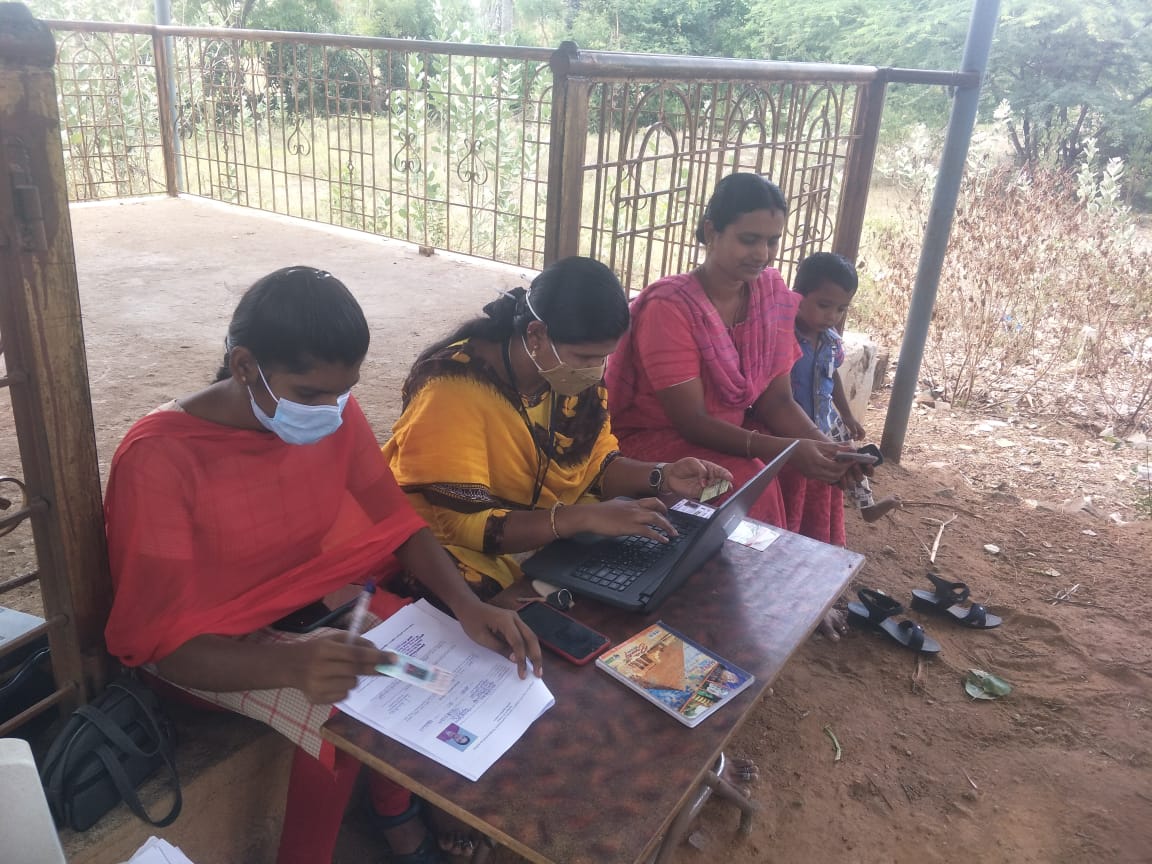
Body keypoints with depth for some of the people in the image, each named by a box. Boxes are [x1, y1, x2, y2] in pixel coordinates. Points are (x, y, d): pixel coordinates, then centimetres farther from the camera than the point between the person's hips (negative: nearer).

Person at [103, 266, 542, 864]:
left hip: (318, 599, 6)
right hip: (213, 642, -5)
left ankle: (395, 808, 12)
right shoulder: (160, 458, -28)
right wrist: (291, 663, -44)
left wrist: (466, 605, -21)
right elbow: (164, 642, -25)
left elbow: (394, 521, -3)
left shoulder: (334, 412, -12)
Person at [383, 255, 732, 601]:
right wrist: (583, 517, -36)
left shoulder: (578, 373, -3)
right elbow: (459, 523, -28)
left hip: (560, 537, 7)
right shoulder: (455, 389, -24)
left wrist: (662, 476, -9)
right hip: (479, 558, -6)